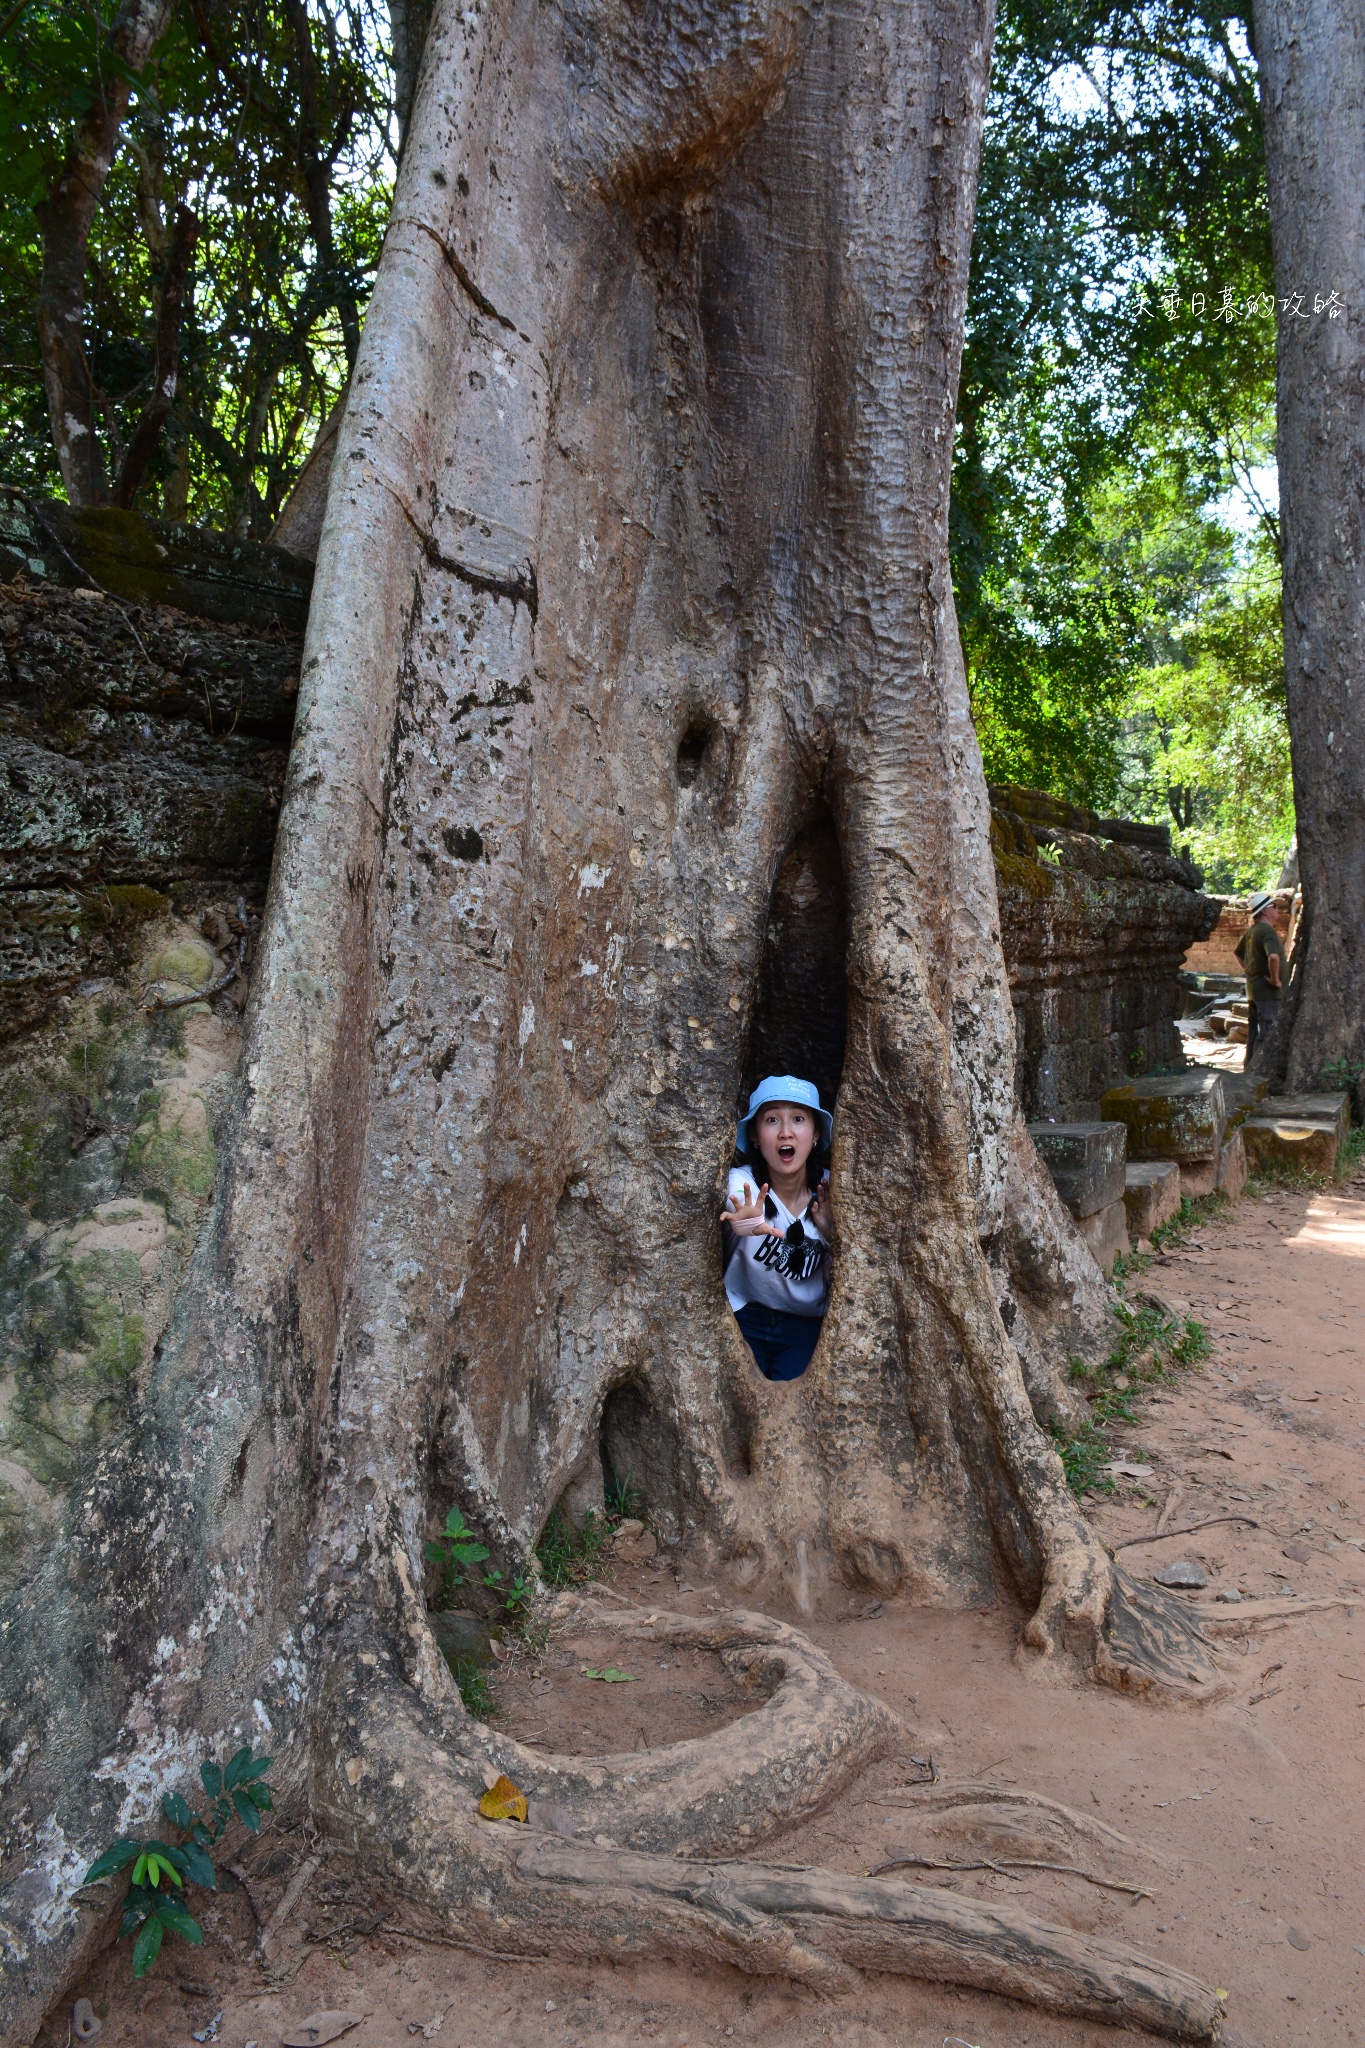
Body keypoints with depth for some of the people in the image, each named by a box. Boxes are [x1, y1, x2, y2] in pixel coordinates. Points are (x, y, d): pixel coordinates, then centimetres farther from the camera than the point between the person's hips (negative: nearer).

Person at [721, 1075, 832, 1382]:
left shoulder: (829, 1192, -7)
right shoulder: (741, 1183, -16)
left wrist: (831, 1234, -19)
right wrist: (744, 1224, -65)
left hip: (805, 1323, 2)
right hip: (745, 1317, -1)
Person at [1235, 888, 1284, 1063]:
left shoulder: (1250, 931, 11)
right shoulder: (1267, 931, -18)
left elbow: (1239, 953, 27)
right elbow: (1273, 956, -35)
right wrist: (1275, 979, -23)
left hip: (1252, 989, 9)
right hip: (1268, 991, -9)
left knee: (1253, 1032, 15)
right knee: (1267, 1033, -5)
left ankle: (1250, 1066, 22)